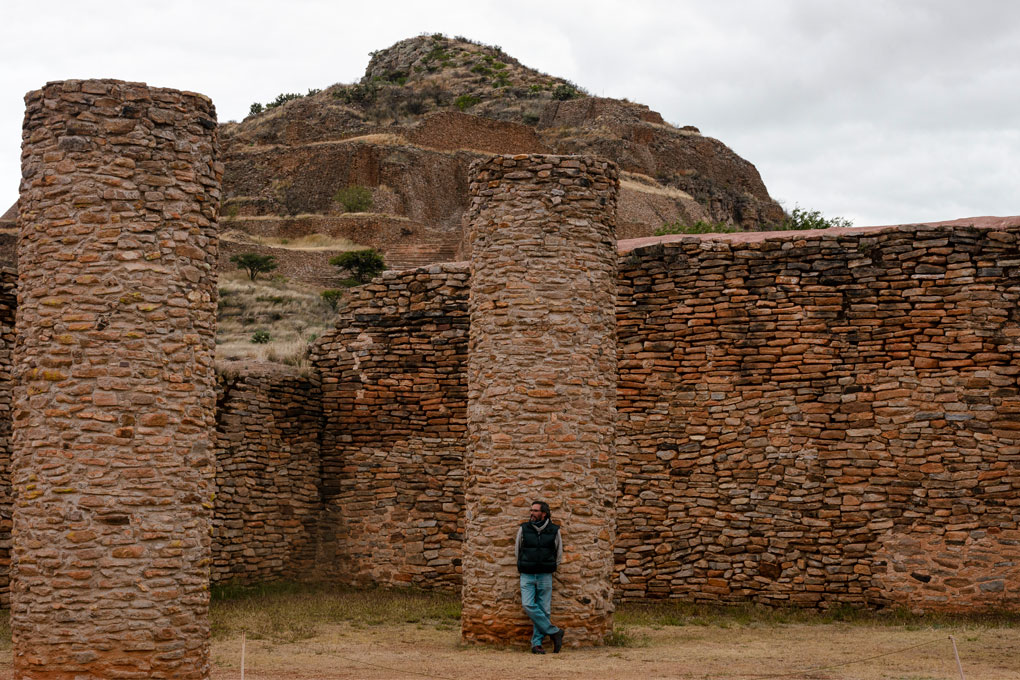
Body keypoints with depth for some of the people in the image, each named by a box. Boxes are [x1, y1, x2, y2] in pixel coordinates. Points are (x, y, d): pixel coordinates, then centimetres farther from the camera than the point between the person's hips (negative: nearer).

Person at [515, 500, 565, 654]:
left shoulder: (554, 531, 0)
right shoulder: (524, 529, 1)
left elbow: (559, 554, 15)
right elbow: (517, 550, 16)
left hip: (545, 576, 0)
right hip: (527, 576, 0)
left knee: (543, 609, -2)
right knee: (528, 606, -16)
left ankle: (537, 643, 6)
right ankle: (554, 632, -6)